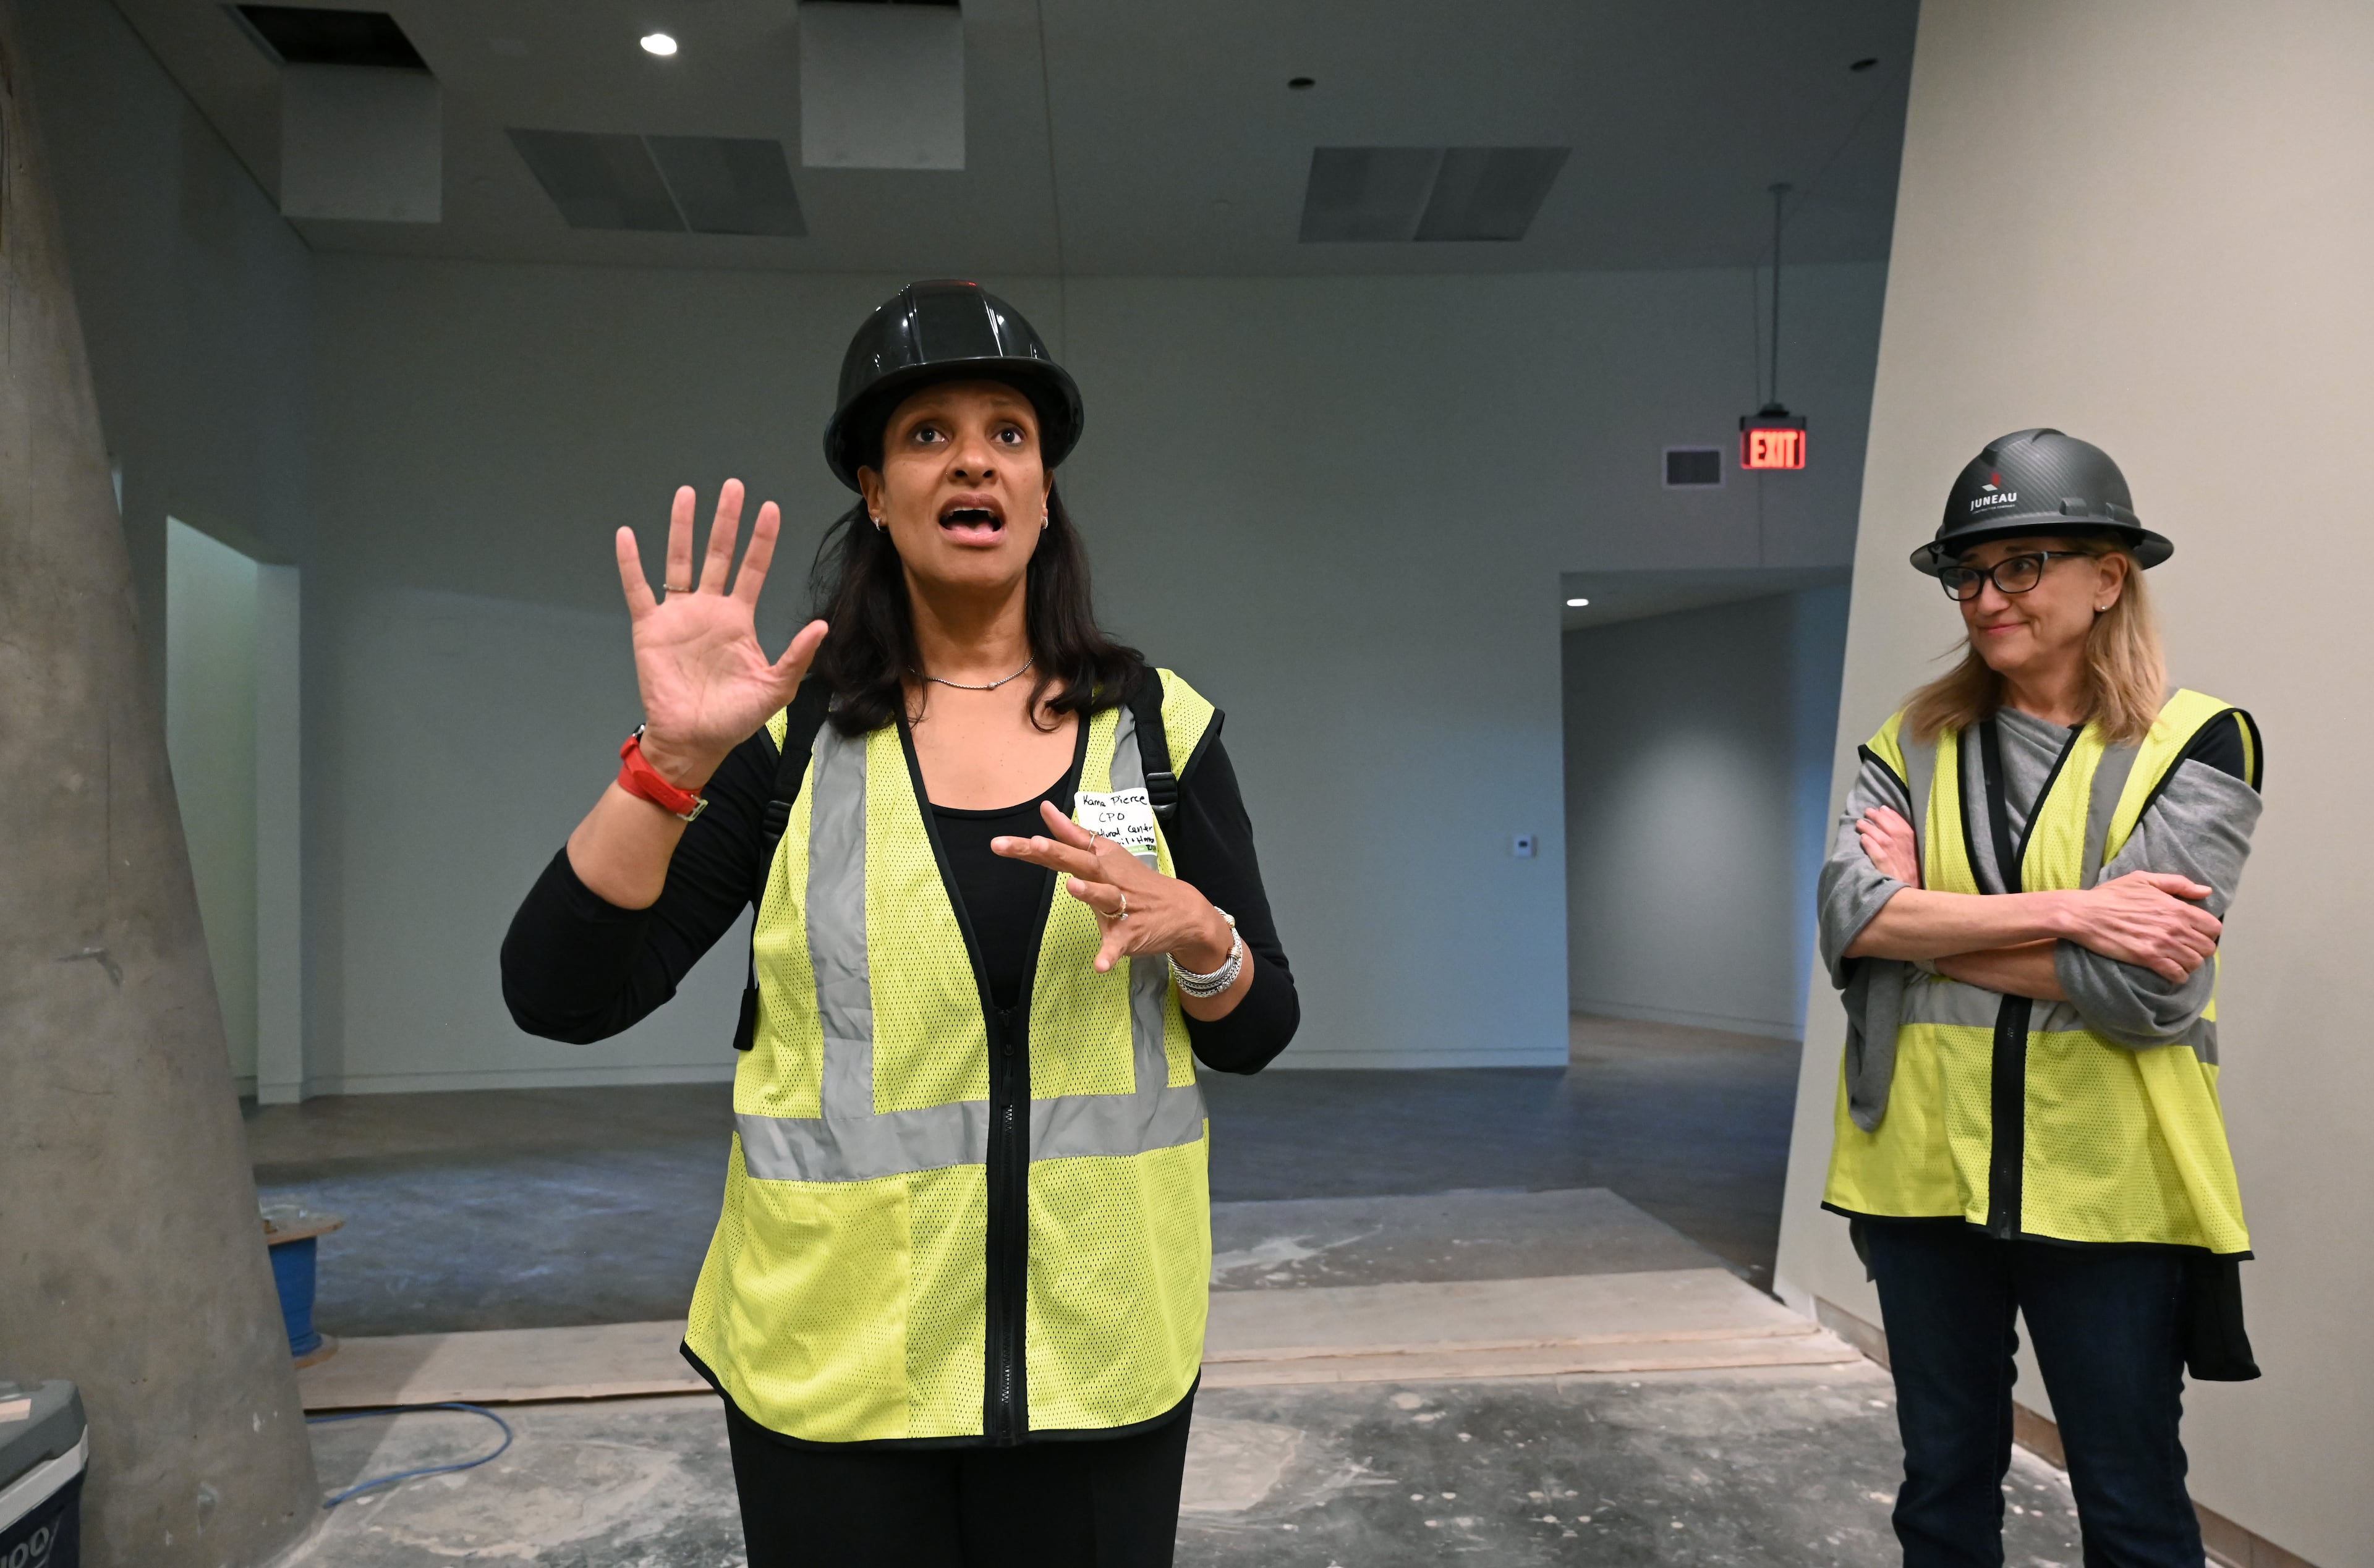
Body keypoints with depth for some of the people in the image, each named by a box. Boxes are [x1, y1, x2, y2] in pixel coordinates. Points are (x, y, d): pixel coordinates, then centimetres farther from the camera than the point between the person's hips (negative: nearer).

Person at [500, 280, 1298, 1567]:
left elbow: (1256, 1035, 1)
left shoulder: (1159, 725, -1)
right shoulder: (790, 731, -4)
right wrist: (673, 760, -23)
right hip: (833, 1357, -1)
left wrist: (1190, 931, -19)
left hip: (1099, 1350, 1)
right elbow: (560, 999, -10)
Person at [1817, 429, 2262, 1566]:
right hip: (1925, 1168, 3)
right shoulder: (1914, 742, 4)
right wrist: (2067, 911, -19)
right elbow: (1848, 913, -12)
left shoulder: (2195, 745, -5)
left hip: (2108, 1183, -3)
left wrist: (1922, 924, -11)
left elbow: (2139, 983, -17)